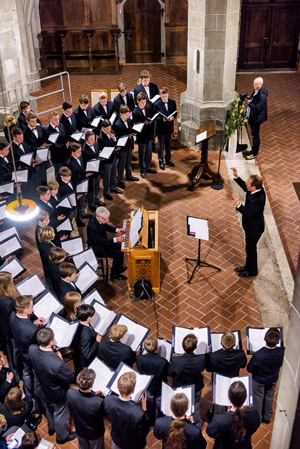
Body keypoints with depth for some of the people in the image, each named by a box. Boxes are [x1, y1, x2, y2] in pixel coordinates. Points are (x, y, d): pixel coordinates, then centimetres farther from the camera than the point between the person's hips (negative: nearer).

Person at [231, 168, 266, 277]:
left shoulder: (258, 199, -38)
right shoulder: (258, 189, -11)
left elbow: (248, 214, -36)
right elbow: (245, 188, 9)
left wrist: (238, 204, -44)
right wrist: (236, 176, -2)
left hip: (254, 228, -9)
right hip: (251, 226, 9)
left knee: (251, 248, 13)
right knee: (249, 247, 26)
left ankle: (253, 271, 35)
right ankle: (248, 266, 47)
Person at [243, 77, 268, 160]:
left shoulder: (262, 96, -26)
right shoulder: (255, 92, 4)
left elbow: (257, 108, -29)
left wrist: (249, 103, -21)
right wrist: (248, 99, -3)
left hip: (257, 118, -9)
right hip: (252, 117, 9)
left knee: (255, 135, 3)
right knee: (254, 134, 21)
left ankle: (255, 154, 16)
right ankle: (253, 150, 37)